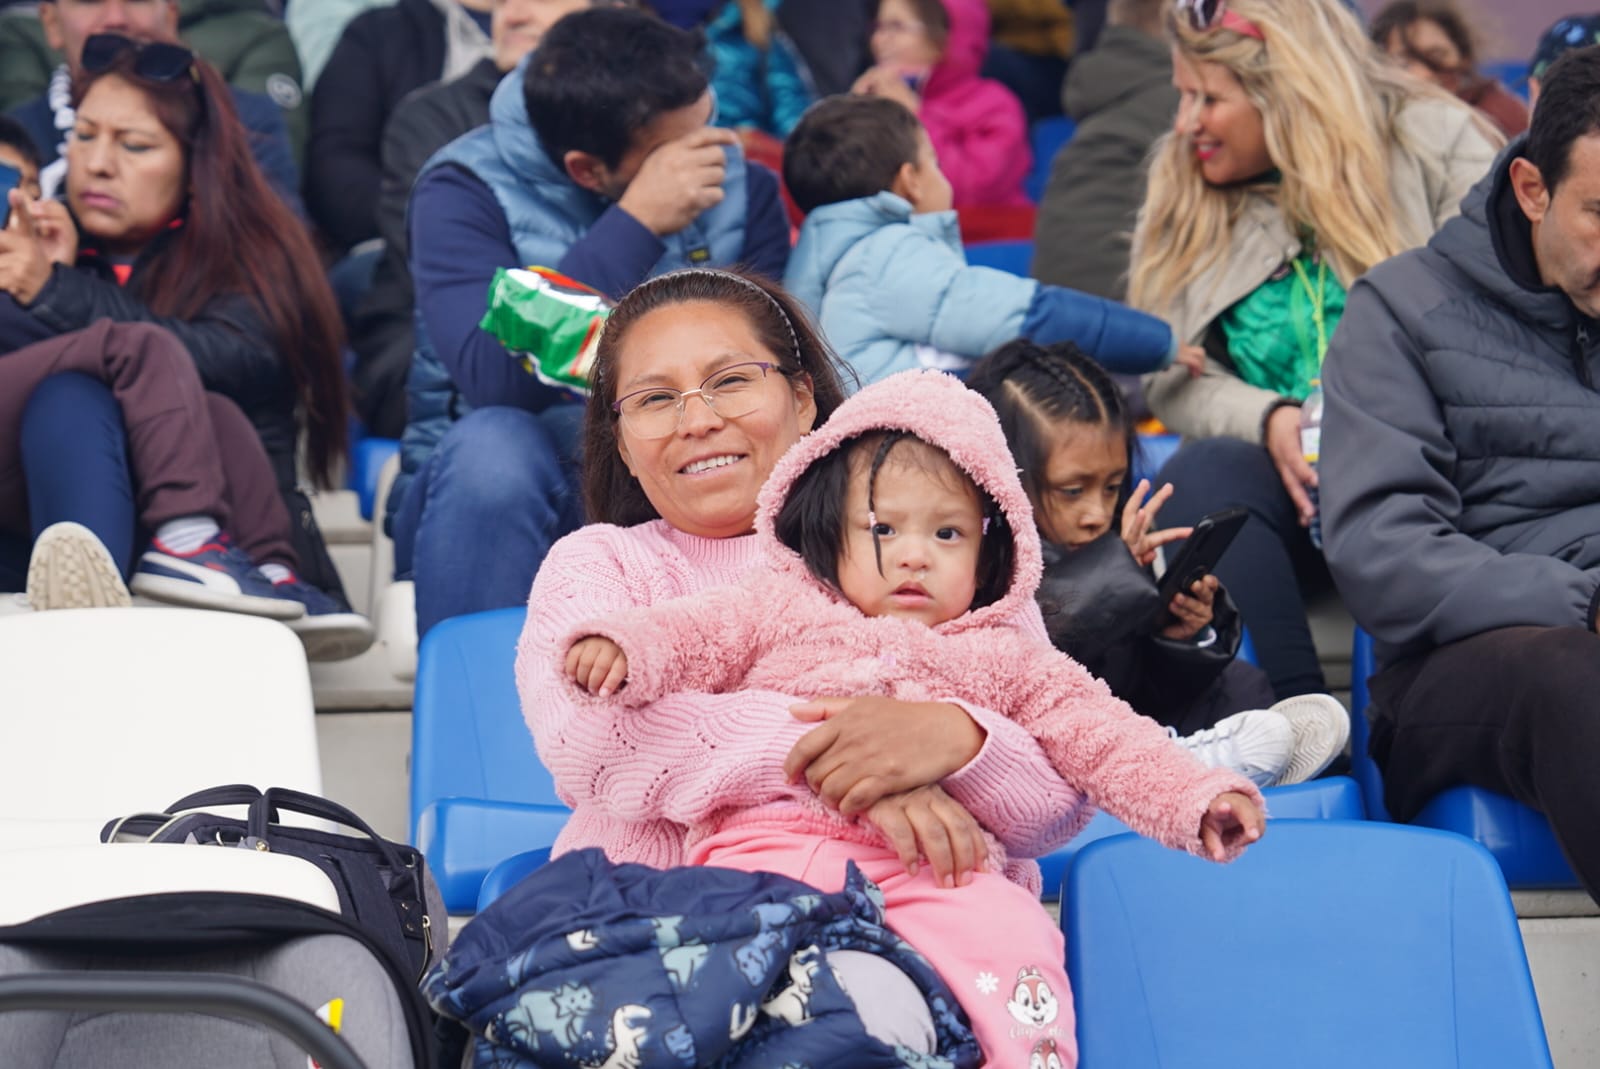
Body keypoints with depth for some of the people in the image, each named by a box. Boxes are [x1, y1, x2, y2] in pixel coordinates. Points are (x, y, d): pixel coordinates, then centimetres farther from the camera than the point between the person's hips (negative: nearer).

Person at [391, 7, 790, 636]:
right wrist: (637, 224, -27)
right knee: (494, 442, -35)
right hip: (501, 490, -2)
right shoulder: (466, 190, -10)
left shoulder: (739, 185, 2)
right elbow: (494, 379, -26)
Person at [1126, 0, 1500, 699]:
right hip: (1288, 481, 3)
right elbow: (1166, 373, 9)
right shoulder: (1181, 191, 18)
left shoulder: (1435, 139, 7)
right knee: (1201, 472, -32)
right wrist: (1267, 422, -12)